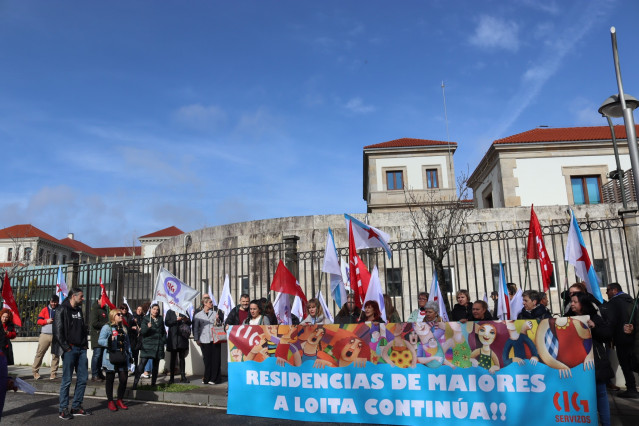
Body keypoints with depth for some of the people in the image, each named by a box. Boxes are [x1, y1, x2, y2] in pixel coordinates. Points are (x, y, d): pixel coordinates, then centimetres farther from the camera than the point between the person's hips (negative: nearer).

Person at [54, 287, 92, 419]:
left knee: (82, 379, 8)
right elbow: (58, 331, -11)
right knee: (67, 380, -2)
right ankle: (64, 409, 8)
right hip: (70, 349, -7)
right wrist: (66, 347, -14)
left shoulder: (79, 310, 16)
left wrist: (85, 344, 11)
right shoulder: (62, 310, -5)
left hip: (81, 349, 7)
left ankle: (76, 407, 17)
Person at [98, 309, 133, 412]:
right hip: (111, 357, -5)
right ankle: (110, 401, 18)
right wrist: (109, 341, -33)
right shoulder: (107, 327, -4)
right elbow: (100, 340, -14)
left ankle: (120, 400, 19)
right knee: (110, 379, 5)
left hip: (122, 357, 5)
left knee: (124, 379, 3)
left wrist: (130, 355, 15)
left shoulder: (124, 329, 16)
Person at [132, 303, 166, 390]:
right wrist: (147, 327, -25)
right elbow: (142, 331, -7)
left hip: (158, 346, 4)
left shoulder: (160, 319, 13)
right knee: (142, 364, -12)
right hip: (147, 345, -4)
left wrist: (164, 340, 9)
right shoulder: (146, 319, 1)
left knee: (155, 365, 8)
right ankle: (135, 383, -10)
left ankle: (153, 384, 15)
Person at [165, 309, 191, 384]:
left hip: (182, 339, 2)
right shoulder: (170, 312, 7)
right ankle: (172, 378, 9)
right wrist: (176, 319, -16)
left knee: (182, 358, 4)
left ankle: (183, 377, 7)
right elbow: (167, 323, -5)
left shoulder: (183, 313, 11)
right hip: (173, 339, -2)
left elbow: (189, 323, 13)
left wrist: (186, 320, -8)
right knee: (173, 358, 3)